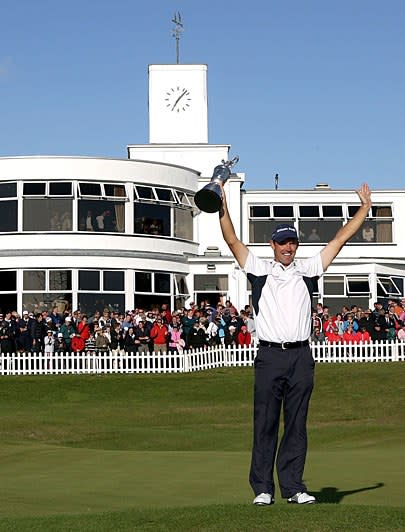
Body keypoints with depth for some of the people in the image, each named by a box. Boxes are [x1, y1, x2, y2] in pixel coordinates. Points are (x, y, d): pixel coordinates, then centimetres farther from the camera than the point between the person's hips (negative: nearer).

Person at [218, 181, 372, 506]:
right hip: (269, 356, -2)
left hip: (301, 357, 2)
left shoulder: (308, 270, 13)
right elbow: (233, 241, 2)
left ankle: (293, 487, 9)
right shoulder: (259, 269, 9)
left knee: (297, 424, 5)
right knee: (265, 423, 0)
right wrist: (223, 207, -7)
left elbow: (340, 239, 15)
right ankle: (263, 488, 5)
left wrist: (365, 208, 15)